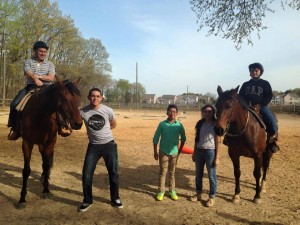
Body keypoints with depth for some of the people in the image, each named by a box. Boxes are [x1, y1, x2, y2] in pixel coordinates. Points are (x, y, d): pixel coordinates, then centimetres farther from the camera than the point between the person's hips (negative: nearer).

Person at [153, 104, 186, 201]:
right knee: (162, 172, 5)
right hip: (163, 152, -1)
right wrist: (155, 152, -2)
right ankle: (161, 191, 17)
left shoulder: (179, 125, -5)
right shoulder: (162, 124, -7)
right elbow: (156, 138, -1)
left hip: (174, 152, 1)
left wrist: (180, 150, 8)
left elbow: (183, 138, 10)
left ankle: (172, 191, 25)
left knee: (172, 172, 13)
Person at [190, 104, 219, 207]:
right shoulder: (200, 124, 5)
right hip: (199, 151, 5)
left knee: (212, 176, 5)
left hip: (210, 152, -5)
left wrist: (217, 157, -12)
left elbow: (217, 141, -9)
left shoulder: (215, 124, -8)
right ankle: (198, 194, 32)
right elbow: (196, 139, 9)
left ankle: (212, 197, 19)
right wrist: (194, 153, 10)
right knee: (198, 174, 15)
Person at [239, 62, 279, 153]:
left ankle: (273, 140, -9)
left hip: (261, 106, -2)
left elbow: (269, 96, 1)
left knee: (271, 120, -26)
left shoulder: (265, 83, 9)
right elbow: (240, 96, 12)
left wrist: (260, 105, -14)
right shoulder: (245, 84, 15)